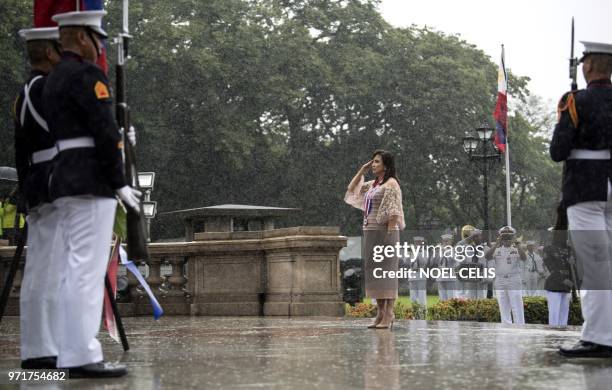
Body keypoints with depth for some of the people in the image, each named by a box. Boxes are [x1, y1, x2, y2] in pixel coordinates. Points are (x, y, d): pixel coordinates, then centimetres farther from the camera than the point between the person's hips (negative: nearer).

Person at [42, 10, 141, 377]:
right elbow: (105, 131, -17)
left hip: (66, 182, 10)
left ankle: (72, 357, 8)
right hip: (92, 183, -10)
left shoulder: (54, 80, 21)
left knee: (75, 271, 8)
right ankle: (84, 356, -12)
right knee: (87, 269, -11)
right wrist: (120, 183, -12)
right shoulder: (87, 74, -9)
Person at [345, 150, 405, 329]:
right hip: (370, 233, 8)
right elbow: (351, 189, 27)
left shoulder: (391, 184, -8)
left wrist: (389, 235, -20)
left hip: (384, 233, -8)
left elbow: (393, 212, -14)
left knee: (385, 271, -7)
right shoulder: (372, 184, 17)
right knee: (374, 272, 8)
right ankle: (380, 313, 12)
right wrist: (362, 170, 18)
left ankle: (389, 314, -6)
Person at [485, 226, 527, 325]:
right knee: (504, 309, 8)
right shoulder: (497, 249, 8)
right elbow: (487, 256, -12)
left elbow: (524, 258, -18)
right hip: (500, 282, 3)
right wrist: (496, 244, -23)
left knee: (517, 309, -5)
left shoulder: (517, 248, 3)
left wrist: (518, 246, -32)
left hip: (514, 282, -3)